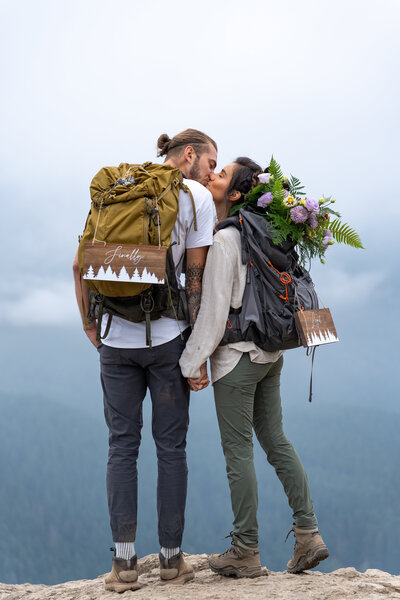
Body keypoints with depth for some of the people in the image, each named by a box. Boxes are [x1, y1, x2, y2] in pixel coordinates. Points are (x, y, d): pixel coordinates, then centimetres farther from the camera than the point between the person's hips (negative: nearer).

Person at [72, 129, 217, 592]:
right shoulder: (197, 197, 0)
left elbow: (81, 265, 8)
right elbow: (195, 275, -4)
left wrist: (90, 325, 15)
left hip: (115, 341, 3)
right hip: (167, 337, -3)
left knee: (122, 446, 7)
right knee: (170, 446, 7)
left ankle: (123, 562, 4)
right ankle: (171, 558, 11)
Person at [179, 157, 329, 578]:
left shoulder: (224, 240, -17)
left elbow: (214, 308, -17)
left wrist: (194, 361, -10)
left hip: (237, 354, -8)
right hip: (271, 352, 8)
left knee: (238, 449, 1)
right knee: (275, 439, 14)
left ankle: (245, 552, 8)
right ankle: (308, 533, 13)